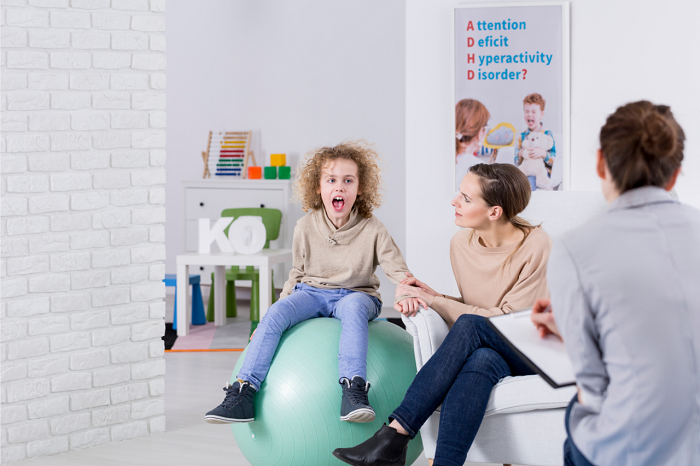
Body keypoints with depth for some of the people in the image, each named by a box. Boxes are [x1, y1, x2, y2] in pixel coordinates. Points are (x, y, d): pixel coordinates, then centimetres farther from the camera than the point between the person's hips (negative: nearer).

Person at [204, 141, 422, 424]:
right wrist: (282, 304, 9)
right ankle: (243, 392, -30)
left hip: (356, 295, -2)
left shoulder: (372, 231, -3)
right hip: (311, 293, 3)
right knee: (275, 314, -28)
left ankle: (354, 390, -49)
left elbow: (398, 271, -5)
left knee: (353, 306, -40)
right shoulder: (306, 226, 4)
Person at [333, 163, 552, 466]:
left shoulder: (535, 245, -15)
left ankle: (395, 434, -40)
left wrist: (434, 302, -16)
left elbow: (508, 319, -15)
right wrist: (433, 297, -7)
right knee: (480, 361, -36)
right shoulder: (462, 244, 3)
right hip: (484, 349, 4)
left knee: (470, 326, -34)